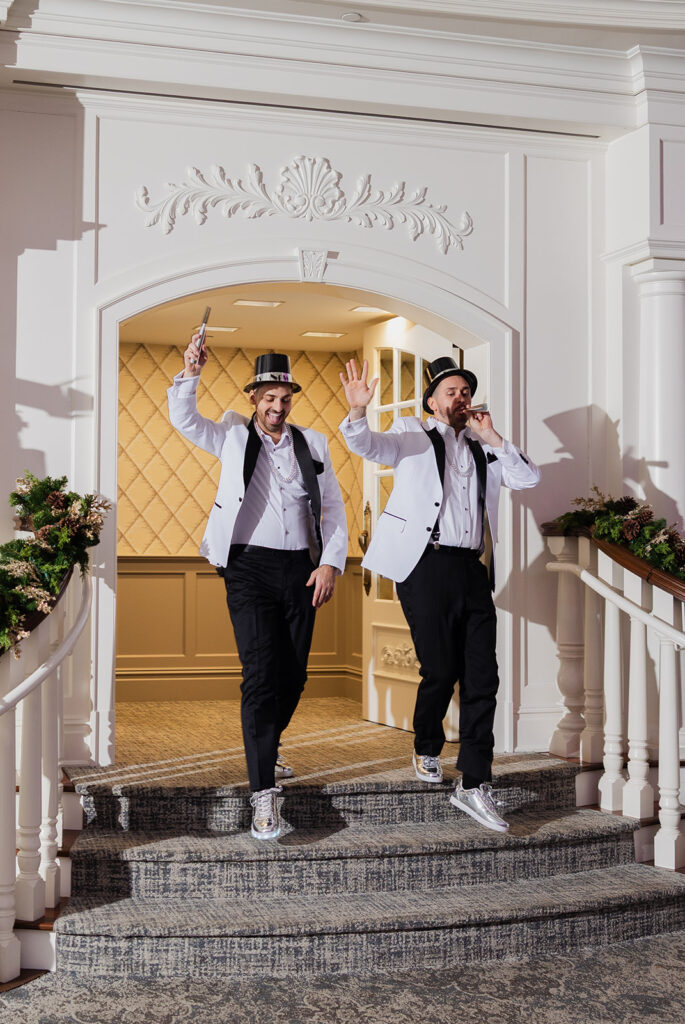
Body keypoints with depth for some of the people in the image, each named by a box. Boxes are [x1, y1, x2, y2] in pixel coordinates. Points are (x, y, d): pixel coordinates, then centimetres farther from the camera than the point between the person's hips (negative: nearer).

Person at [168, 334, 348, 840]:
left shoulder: (313, 443, 11)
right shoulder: (233, 436, 7)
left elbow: (333, 508, 11)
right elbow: (183, 419, -4)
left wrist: (330, 563, 0)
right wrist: (191, 372, -19)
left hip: (301, 569, 3)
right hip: (250, 567, -3)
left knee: (294, 675, 9)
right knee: (261, 675, -13)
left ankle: (267, 743, 38)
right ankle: (264, 793, -14)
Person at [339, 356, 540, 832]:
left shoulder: (482, 450, 22)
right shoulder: (412, 435, 8)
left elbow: (528, 477, 12)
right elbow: (366, 445, -8)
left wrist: (491, 436, 6)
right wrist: (358, 411, -29)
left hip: (472, 569, 5)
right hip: (427, 565, -5)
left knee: (482, 677, -1)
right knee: (441, 671, -3)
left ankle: (474, 784, 3)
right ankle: (427, 750, 25)